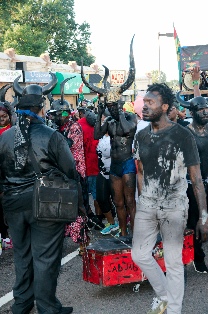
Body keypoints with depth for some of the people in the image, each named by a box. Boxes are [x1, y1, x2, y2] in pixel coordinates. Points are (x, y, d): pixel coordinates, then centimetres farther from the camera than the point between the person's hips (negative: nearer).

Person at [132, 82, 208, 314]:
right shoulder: (141, 136, 4)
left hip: (174, 207, -5)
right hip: (147, 206, 5)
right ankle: (163, 295, 31)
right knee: (139, 255, 7)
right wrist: (142, 201, 10)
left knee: (173, 262, 4)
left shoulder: (183, 136, -11)